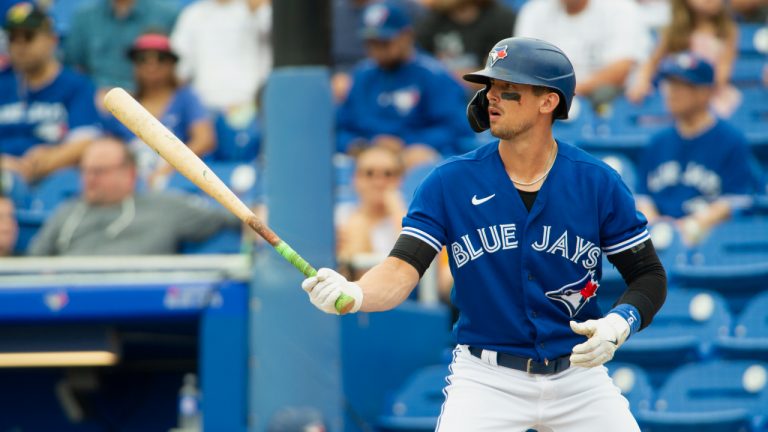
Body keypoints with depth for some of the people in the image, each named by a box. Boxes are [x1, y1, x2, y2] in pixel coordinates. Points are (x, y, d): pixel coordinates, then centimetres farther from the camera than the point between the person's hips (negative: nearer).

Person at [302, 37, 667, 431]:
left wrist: (619, 324, -19)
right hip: (486, 379, -1)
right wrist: (353, 294, -37)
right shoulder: (450, 182, -6)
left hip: (578, 377, 1)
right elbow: (403, 268, -16)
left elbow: (649, 276, 2)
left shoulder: (597, 183, -5)